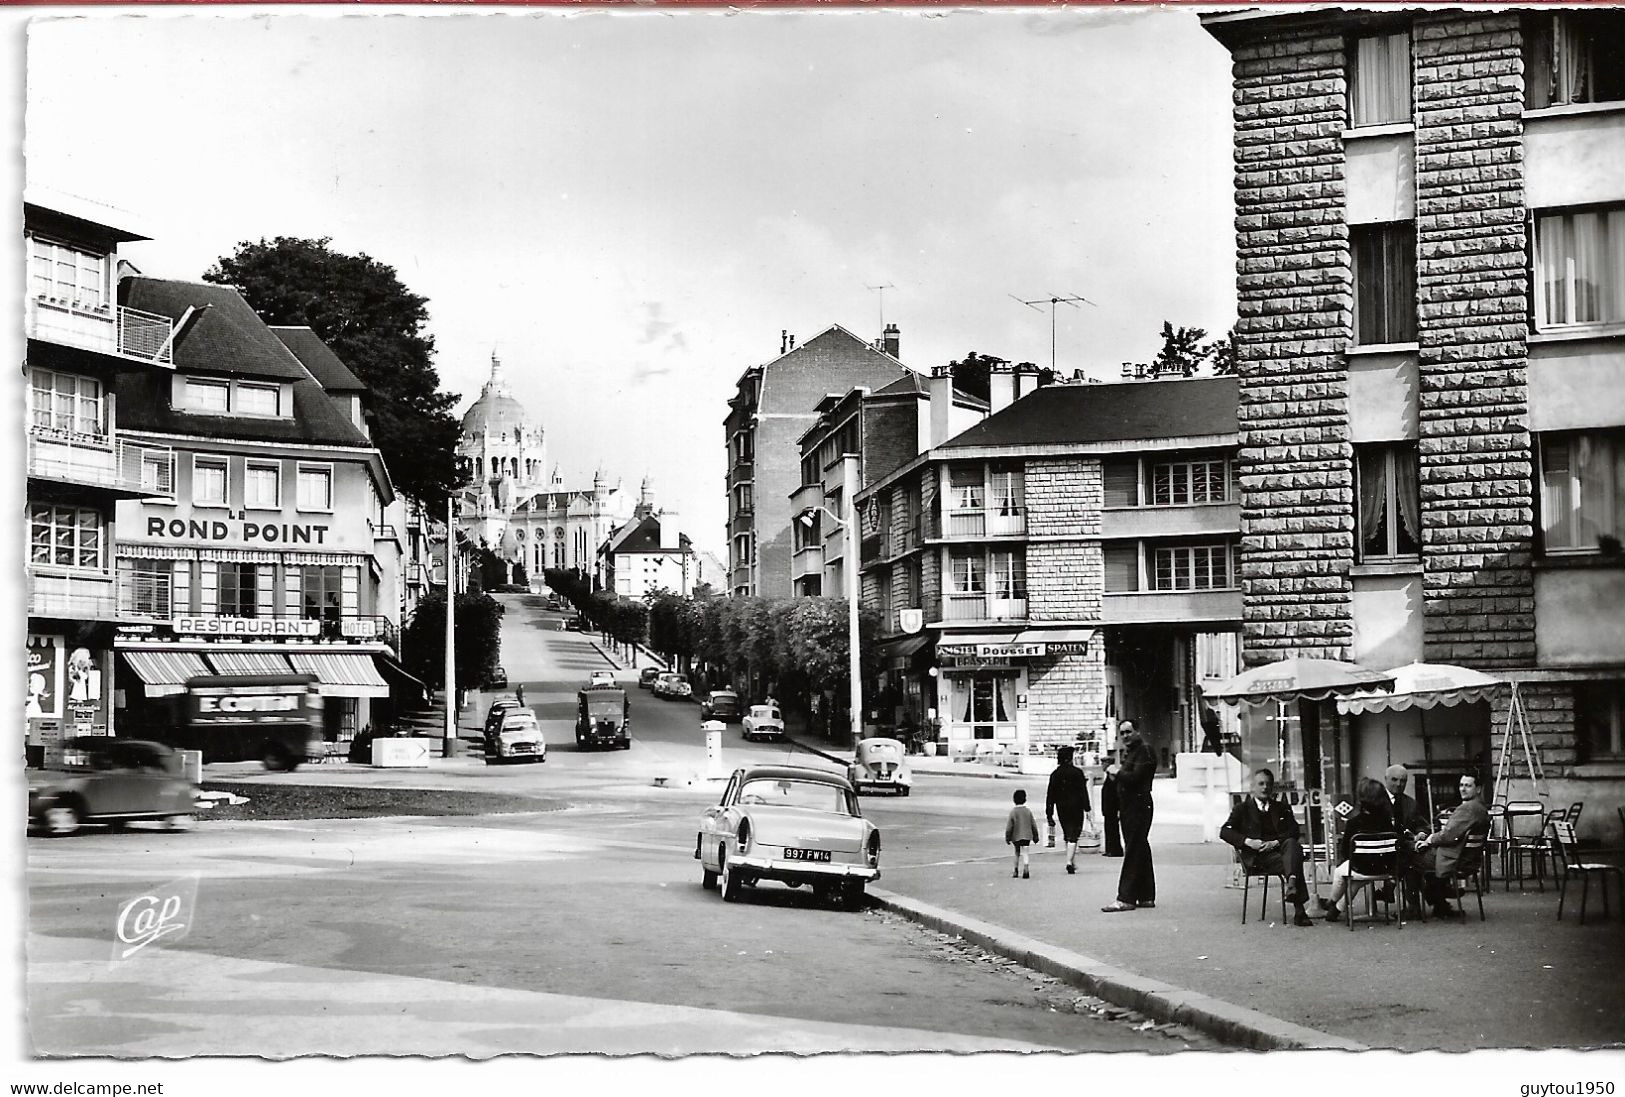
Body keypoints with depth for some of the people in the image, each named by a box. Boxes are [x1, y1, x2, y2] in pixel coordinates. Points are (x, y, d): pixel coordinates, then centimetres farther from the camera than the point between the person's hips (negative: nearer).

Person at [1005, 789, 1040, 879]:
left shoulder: (1013, 812, -9)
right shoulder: (1028, 811, -1)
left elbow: (1009, 827, -8)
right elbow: (1033, 825, 4)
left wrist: (1007, 838, 1)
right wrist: (1035, 836, 14)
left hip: (1016, 837, -1)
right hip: (1027, 836, 1)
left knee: (1017, 853, 16)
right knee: (1024, 853, 0)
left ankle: (1016, 871, 23)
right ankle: (1026, 869, -20)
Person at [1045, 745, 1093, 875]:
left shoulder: (1055, 775, 3)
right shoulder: (1077, 772, -6)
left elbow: (1050, 795, 3)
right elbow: (1083, 791, -9)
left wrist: (1049, 814, 6)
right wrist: (1087, 808, -6)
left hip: (1062, 809, 3)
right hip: (1076, 808, -3)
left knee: (1067, 835, 16)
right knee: (1073, 836, -2)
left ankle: (1074, 863, 20)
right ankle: (1069, 861, -17)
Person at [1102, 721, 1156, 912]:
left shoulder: (1144, 751, -11)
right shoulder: (1128, 752, 20)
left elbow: (1135, 778, -23)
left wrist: (1119, 772, -6)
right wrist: (1119, 809, 16)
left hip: (1139, 807, -10)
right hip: (1128, 808, 10)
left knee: (1133, 853, -10)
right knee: (1140, 852, 11)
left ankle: (1126, 899, -13)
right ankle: (1146, 897, 15)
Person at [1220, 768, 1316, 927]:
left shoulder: (1282, 808, 24)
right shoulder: (1243, 808, 15)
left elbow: (1293, 831, 7)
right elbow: (1224, 832, 3)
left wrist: (1275, 842, -13)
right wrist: (1248, 841, -14)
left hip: (1278, 850, 3)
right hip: (1255, 857, -3)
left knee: (1292, 843, -33)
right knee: (1291, 863, -30)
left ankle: (1292, 884, -54)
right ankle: (1299, 910, -42)